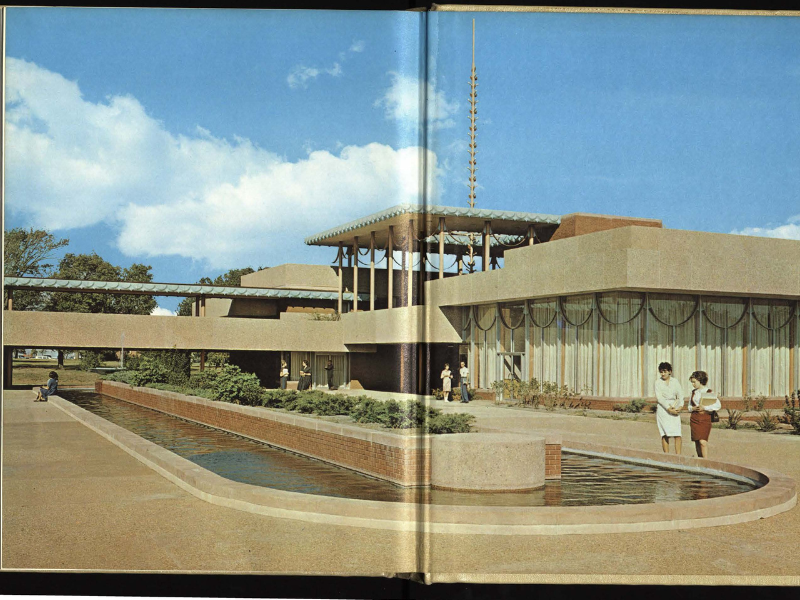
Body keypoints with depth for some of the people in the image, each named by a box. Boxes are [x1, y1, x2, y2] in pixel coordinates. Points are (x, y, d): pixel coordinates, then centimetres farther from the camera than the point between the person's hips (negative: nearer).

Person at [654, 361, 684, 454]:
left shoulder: (675, 381, 11)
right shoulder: (658, 382, 3)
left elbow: (680, 395, 7)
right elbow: (659, 398, -5)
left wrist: (680, 407, -10)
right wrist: (669, 409, -14)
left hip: (675, 409, 2)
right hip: (662, 408, -2)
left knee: (677, 434, -9)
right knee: (665, 434, -6)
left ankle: (678, 455, -8)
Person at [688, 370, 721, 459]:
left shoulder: (709, 392, -3)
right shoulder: (693, 392, 12)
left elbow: (718, 405, -10)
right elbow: (689, 406, 20)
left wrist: (704, 408, -15)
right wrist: (693, 408, -3)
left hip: (705, 418, -5)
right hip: (694, 418, 5)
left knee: (703, 441, -14)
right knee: (697, 441, 6)